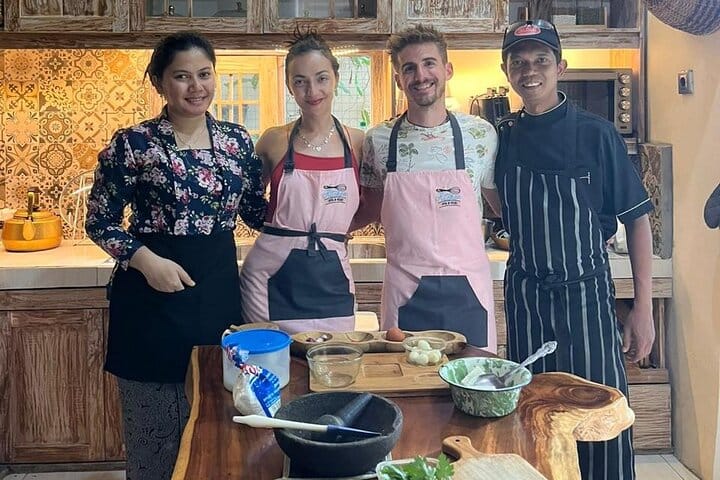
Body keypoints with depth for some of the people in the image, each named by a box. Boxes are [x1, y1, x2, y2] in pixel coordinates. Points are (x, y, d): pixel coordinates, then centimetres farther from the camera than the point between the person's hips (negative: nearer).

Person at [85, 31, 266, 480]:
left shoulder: (238, 140, 5)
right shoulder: (132, 144, -7)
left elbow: (255, 209, 13)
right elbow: (100, 222, -3)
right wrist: (145, 259, -17)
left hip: (219, 286, 4)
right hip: (152, 292, -3)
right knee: (155, 430, 7)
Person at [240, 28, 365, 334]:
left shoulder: (357, 142, 2)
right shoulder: (274, 141, 0)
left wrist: (333, 230, 1)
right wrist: (284, 228, 1)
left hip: (331, 282, 1)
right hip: (272, 278, -1)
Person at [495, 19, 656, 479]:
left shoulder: (596, 134, -6)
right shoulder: (502, 138, 2)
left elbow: (637, 219, -5)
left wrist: (644, 307, -8)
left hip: (587, 294, -2)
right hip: (525, 298, 3)